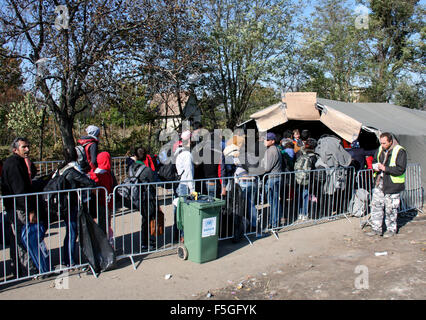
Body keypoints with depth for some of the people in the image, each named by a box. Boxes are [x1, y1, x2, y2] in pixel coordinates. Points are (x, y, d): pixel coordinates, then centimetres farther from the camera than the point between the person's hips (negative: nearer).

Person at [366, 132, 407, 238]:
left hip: (392, 185, -6)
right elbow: (374, 161, 22)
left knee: (390, 208, 4)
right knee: (376, 205, 6)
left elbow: (401, 169, -17)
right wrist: (375, 166, 0)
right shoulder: (380, 149, 8)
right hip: (379, 183, 6)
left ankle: (391, 229, 22)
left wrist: (385, 168, -21)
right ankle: (376, 229, 17)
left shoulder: (400, 151, -12)